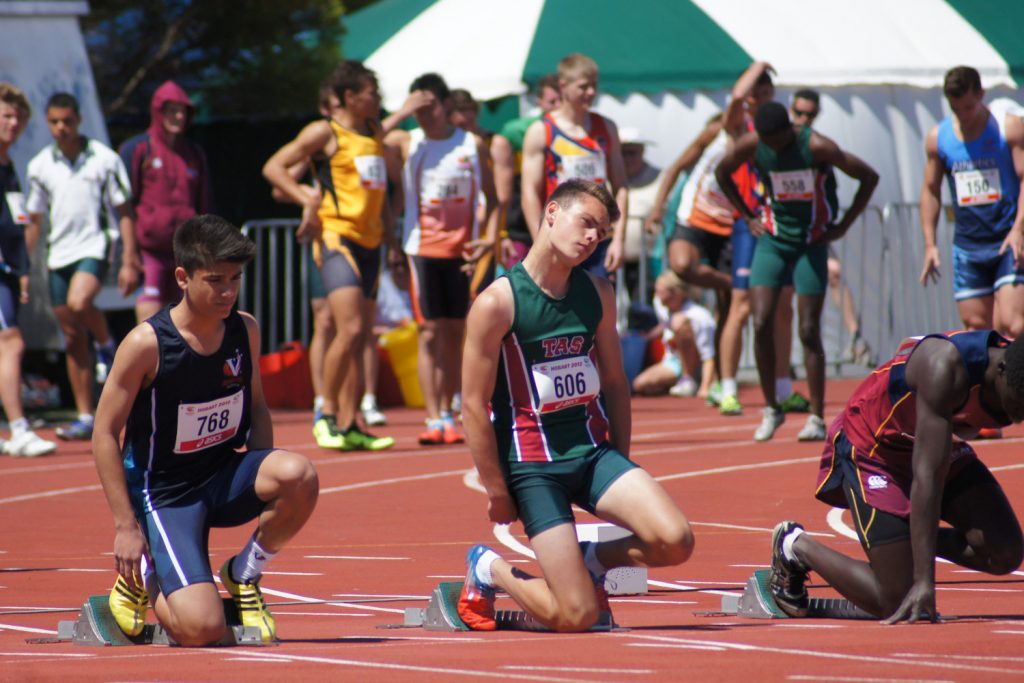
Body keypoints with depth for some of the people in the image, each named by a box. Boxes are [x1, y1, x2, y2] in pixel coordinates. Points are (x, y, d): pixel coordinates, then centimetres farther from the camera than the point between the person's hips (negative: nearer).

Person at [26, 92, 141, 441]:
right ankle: (85, 418, 10)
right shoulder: (40, 165, 6)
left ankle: (107, 344, -1)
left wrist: (129, 261, -6)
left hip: (93, 247, -4)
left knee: (78, 303, -33)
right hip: (59, 254, 4)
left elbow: (123, 212, 0)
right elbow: (34, 219, 15)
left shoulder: (104, 159, -3)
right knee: (73, 340, 4)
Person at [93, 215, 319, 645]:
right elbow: (105, 434, -11)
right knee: (202, 629, -21)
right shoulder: (147, 344, -17)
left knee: (299, 475, -30)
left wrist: (267, 483, -1)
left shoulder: (245, 331, -2)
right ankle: (142, 576, 15)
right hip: (165, 492, -4)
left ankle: (243, 576, -2)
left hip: (226, 476, 5)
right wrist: (126, 526, -13)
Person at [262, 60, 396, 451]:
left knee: (360, 338, 5)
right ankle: (327, 414, -7)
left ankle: (349, 427, 8)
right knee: (349, 329, -19)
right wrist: (308, 202, -15)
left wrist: (389, 240, 18)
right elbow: (273, 168, -5)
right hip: (336, 236, -7)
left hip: (369, 241, 8)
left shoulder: (375, 134, 17)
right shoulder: (326, 133, -4)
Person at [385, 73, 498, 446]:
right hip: (422, 246, -2)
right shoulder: (403, 143, 2)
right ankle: (434, 420, -9)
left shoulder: (473, 145, 6)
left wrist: (489, 237, -2)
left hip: (462, 249, 2)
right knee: (430, 333, -7)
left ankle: (447, 414, 14)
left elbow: (491, 196, 11)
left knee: (455, 334, 6)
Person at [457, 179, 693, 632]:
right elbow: (473, 405, -9)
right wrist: (497, 491, -7)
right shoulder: (498, 302, -12)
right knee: (577, 616, -12)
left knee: (674, 542, -20)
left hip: (595, 449, 5)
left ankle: (594, 559, 12)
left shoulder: (598, 294, 6)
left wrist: (622, 467, 11)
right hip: (532, 463, -5)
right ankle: (489, 569, 18)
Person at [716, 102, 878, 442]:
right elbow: (722, 172, 13)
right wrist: (748, 216, 7)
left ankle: (817, 418, 3)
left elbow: (869, 177, -10)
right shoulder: (751, 145, -9)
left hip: (812, 243, -3)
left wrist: (843, 225, -8)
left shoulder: (816, 147, -19)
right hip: (772, 238, 3)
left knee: (809, 331, -5)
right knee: (761, 324, -9)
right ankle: (771, 409, 6)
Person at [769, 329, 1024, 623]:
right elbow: (927, 476, -39)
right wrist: (924, 581, -43)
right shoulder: (944, 369, -37)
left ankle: (914, 538, 14)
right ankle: (796, 546, 10)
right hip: (871, 447, -6)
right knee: (896, 602, -13)